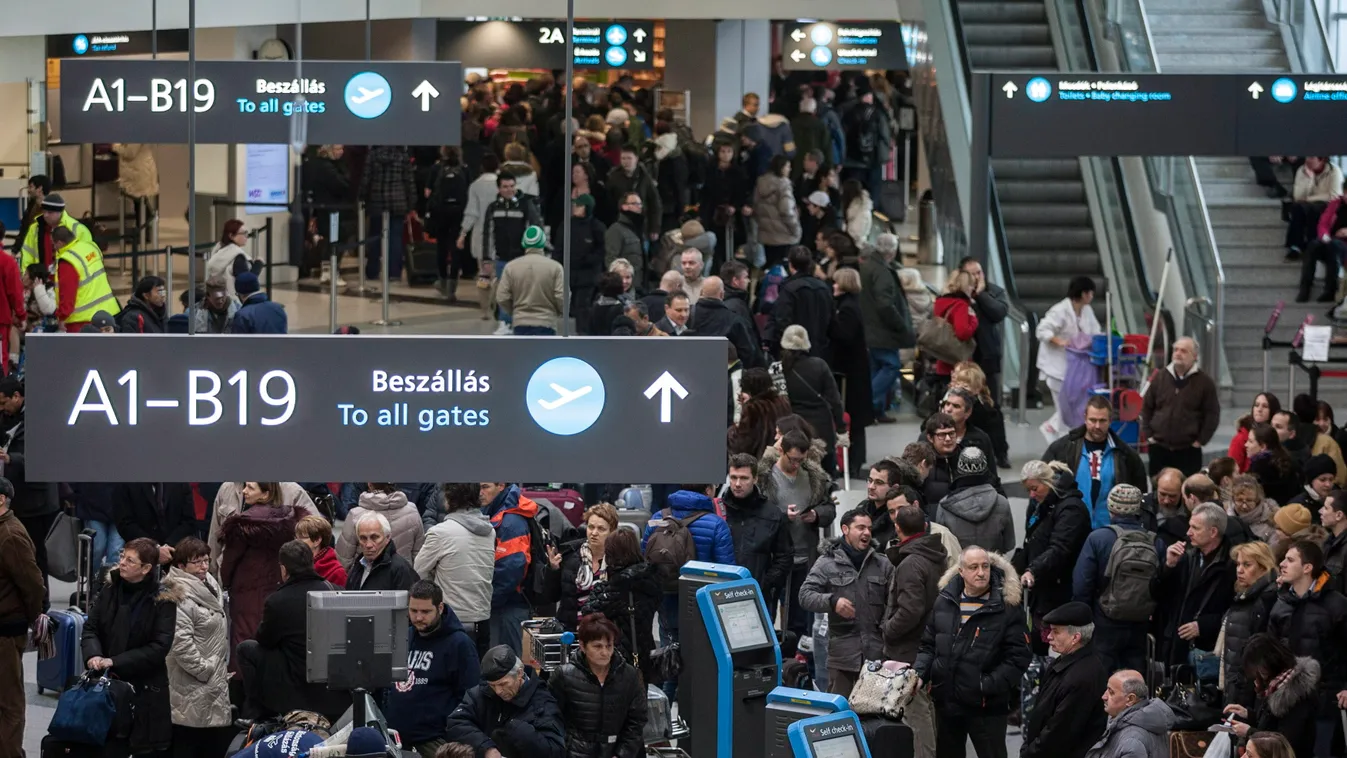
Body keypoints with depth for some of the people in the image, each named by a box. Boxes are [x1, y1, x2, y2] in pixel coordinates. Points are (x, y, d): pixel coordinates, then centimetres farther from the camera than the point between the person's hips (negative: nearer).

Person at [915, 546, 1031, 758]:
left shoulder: (1007, 607, -11)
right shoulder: (944, 602, 5)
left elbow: (1018, 657, -13)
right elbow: (929, 645, 13)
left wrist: (988, 686, -22)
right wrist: (919, 674, -4)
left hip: (987, 706, -5)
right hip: (946, 701, 5)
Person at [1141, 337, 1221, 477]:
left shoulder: (1204, 382, -1)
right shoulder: (1161, 378, 8)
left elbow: (1212, 414, 0)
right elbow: (1146, 407, 15)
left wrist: (1200, 440, -4)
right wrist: (1148, 434, 7)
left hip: (1189, 451, -3)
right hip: (1159, 448, 3)